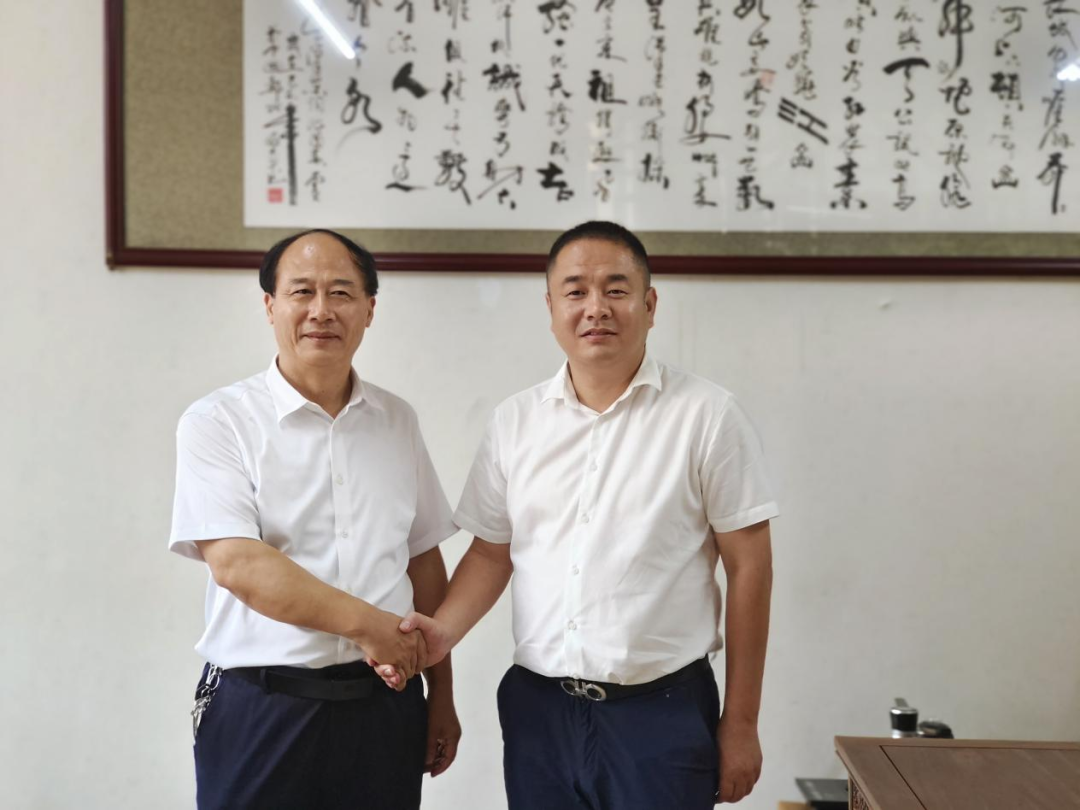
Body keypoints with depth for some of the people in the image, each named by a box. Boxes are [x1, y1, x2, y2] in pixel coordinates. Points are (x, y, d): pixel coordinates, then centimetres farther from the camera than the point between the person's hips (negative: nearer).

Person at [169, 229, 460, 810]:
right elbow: (235, 563, -16)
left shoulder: (398, 421, 8)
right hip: (260, 711, -3)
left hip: (387, 703, 4)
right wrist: (367, 624, -16)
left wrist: (442, 697, 10)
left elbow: (424, 561, 10)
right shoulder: (217, 422, -5)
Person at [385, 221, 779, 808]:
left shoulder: (706, 414, -6)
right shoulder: (514, 421, 4)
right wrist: (444, 631, -7)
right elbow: (492, 553, 11)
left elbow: (748, 567, -4)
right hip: (536, 709, 3)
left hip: (662, 711, -3)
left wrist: (741, 722, -2)